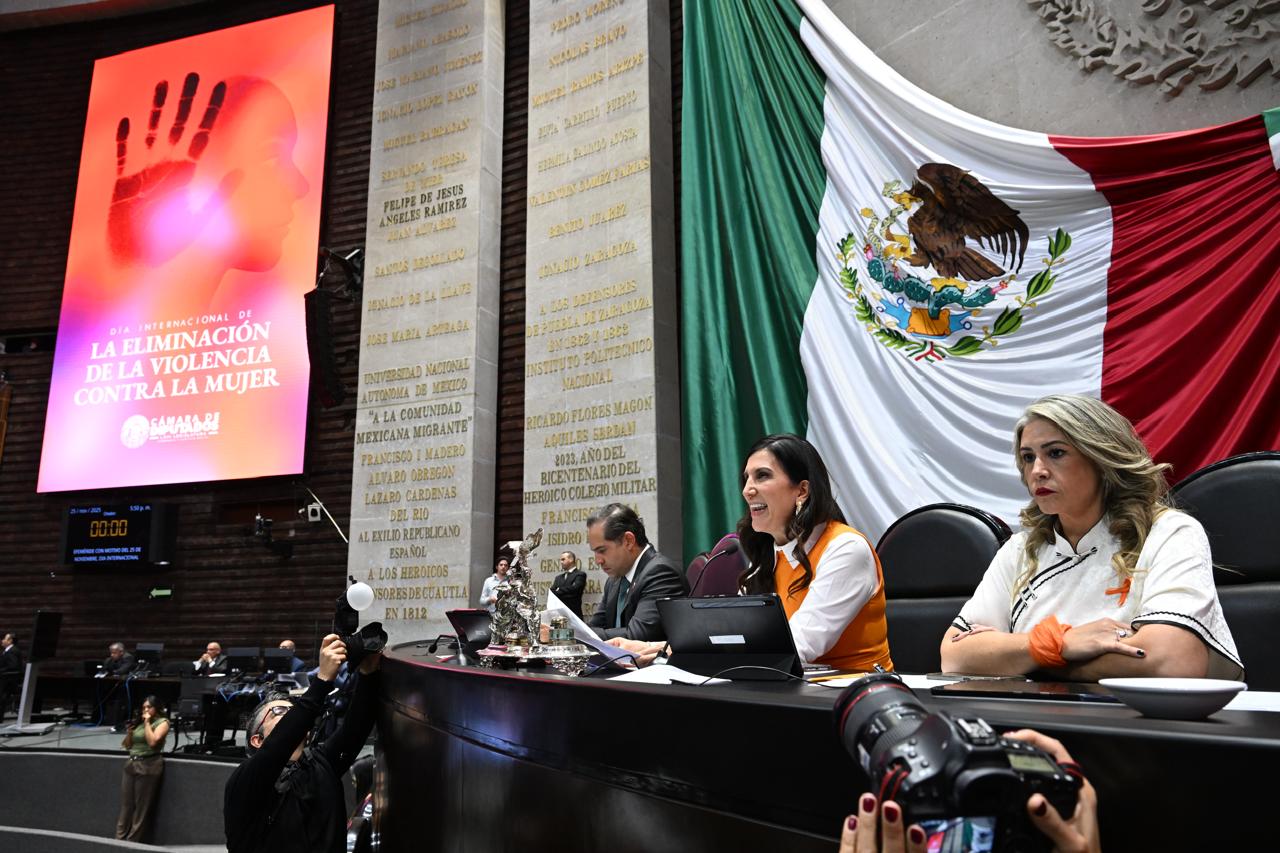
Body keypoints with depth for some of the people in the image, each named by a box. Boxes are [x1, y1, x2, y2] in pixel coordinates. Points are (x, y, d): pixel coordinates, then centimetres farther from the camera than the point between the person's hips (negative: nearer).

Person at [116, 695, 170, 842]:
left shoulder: (162, 722, -2)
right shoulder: (139, 722, 15)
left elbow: (152, 741, -18)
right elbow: (127, 745, 18)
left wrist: (147, 722, -9)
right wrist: (130, 730, 2)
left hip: (149, 766, -6)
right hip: (131, 764, 6)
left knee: (141, 808, -1)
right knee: (126, 806, 6)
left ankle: (131, 842, 4)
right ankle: (120, 839, 9)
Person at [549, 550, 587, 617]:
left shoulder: (580, 574, 3)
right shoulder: (558, 577, 22)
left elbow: (574, 589, -12)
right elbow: (552, 592, 10)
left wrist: (559, 591, 1)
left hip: (573, 612, -5)